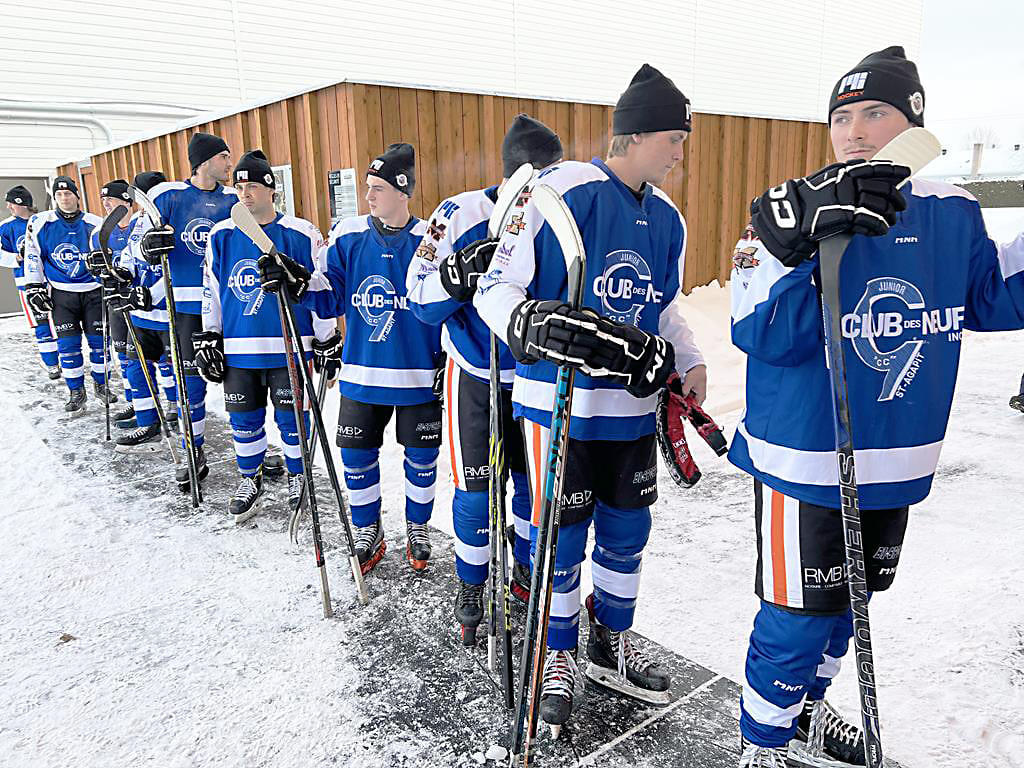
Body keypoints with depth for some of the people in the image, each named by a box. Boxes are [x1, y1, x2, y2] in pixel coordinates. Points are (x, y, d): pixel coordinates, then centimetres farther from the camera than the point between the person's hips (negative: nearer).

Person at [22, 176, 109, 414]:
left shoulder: (95, 223, -1)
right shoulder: (40, 223, -1)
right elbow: (33, 256, 6)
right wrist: (34, 287, 2)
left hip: (93, 291, 0)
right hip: (61, 294, 0)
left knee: (98, 340, 4)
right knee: (68, 344, -2)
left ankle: (100, 384, 22)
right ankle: (76, 392, 9)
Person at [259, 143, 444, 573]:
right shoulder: (348, 236, -1)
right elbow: (330, 299, 4)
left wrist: (446, 361, -4)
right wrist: (298, 283, -15)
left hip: (419, 376, -2)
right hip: (362, 372, 2)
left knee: (421, 457, 10)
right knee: (356, 456, 7)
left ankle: (418, 530, 34)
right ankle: (368, 535, 29)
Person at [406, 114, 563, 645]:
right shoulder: (462, 215, -14)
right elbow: (421, 302, -13)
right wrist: (461, 272, -31)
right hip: (477, 377, -3)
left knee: (536, 484, 12)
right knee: (476, 493, 2)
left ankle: (526, 575, 37)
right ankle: (471, 590, 26)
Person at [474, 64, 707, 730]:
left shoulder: (666, 218, 9)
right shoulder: (560, 192, -13)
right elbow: (497, 289, -12)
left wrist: (687, 362, 10)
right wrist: (528, 323, -32)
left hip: (634, 405, 7)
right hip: (560, 402, -6)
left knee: (627, 530, 16)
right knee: (562, 537, 6)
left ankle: (612, 642, 39)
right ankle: (559, 658, 30)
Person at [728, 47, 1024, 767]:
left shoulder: (953, 214, 1)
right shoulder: (792, 214, -13)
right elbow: (760, 335, -21)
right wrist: (797, 245, -32)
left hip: (895, 464, 6)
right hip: (804, 460, -5)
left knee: (848, 600, 23)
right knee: (800, 613, 2)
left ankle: (807, 704, 48)